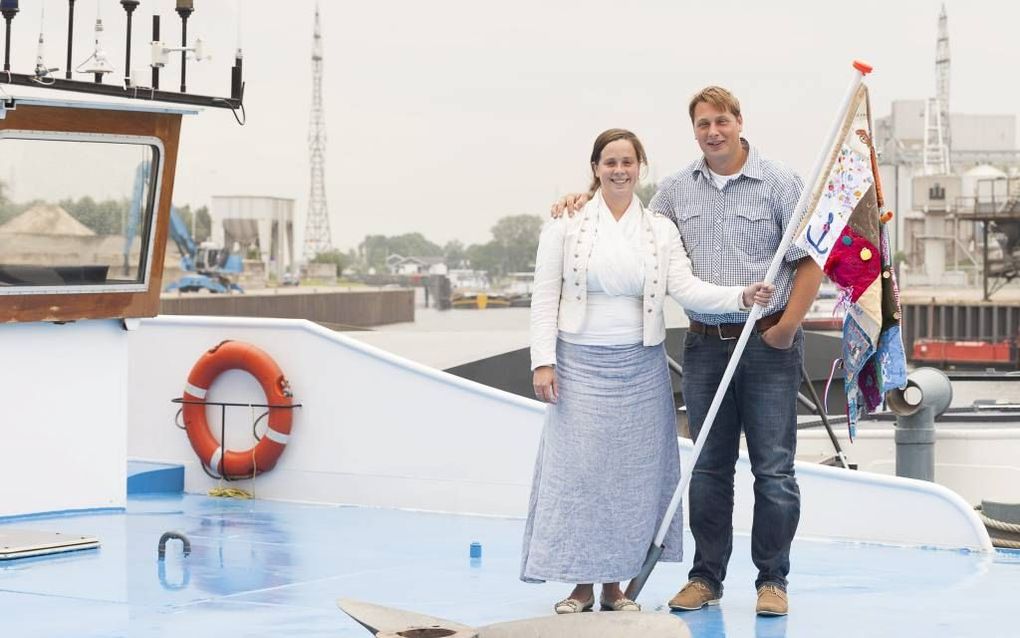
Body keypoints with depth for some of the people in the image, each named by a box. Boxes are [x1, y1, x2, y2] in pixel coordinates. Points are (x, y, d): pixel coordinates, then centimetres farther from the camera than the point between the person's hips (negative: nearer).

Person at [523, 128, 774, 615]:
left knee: (631, 474, 4)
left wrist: (741, 296, -22)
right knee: (577, 469, -4)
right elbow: (545, 296, -1)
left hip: (639, 367, 2)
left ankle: (615, 584, 14)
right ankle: (581, 585, 6)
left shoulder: (660, 229, 5)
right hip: (580, 364, -2)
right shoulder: (566, 223, 0)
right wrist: (542, 361, -9)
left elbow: (686, 288, -6)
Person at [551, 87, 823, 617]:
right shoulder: (677, 188, 9)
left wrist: (787, 326, -13)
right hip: (705, 345, 4)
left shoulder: (778, 182, -3)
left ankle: (772, 580, 9)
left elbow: (810, 262, -4)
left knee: (774, 469, 0)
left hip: (768, 344, -4)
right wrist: (588, 202, 9)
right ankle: (706, 577, 17)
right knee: (709, 467, 9)